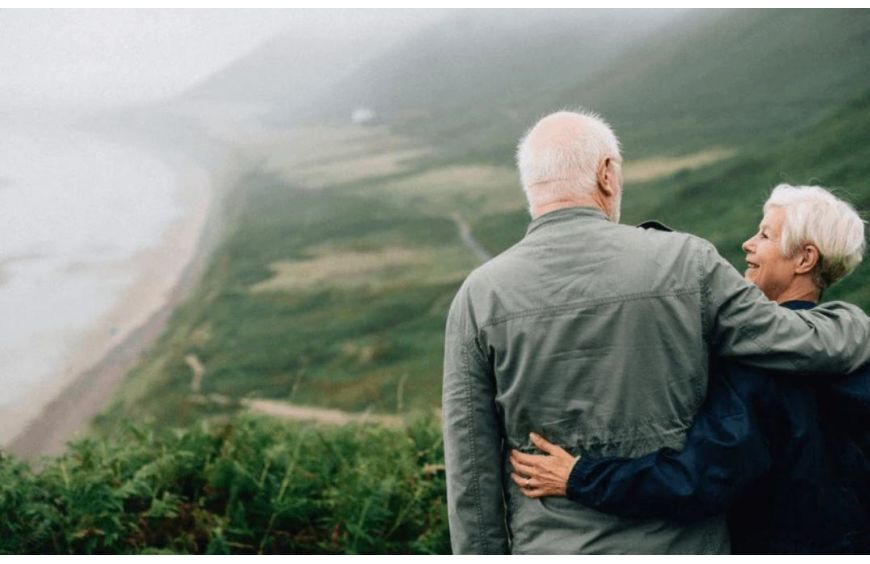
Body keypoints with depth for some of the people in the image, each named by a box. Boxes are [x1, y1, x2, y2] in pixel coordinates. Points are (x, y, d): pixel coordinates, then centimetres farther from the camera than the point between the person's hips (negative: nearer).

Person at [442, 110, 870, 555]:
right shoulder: (683, 264, -7)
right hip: (681, 546, 1)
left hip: (554, 551, 0)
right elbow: (809, 345, -1)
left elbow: (471, 465, -5)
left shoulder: (480, 296, -7)